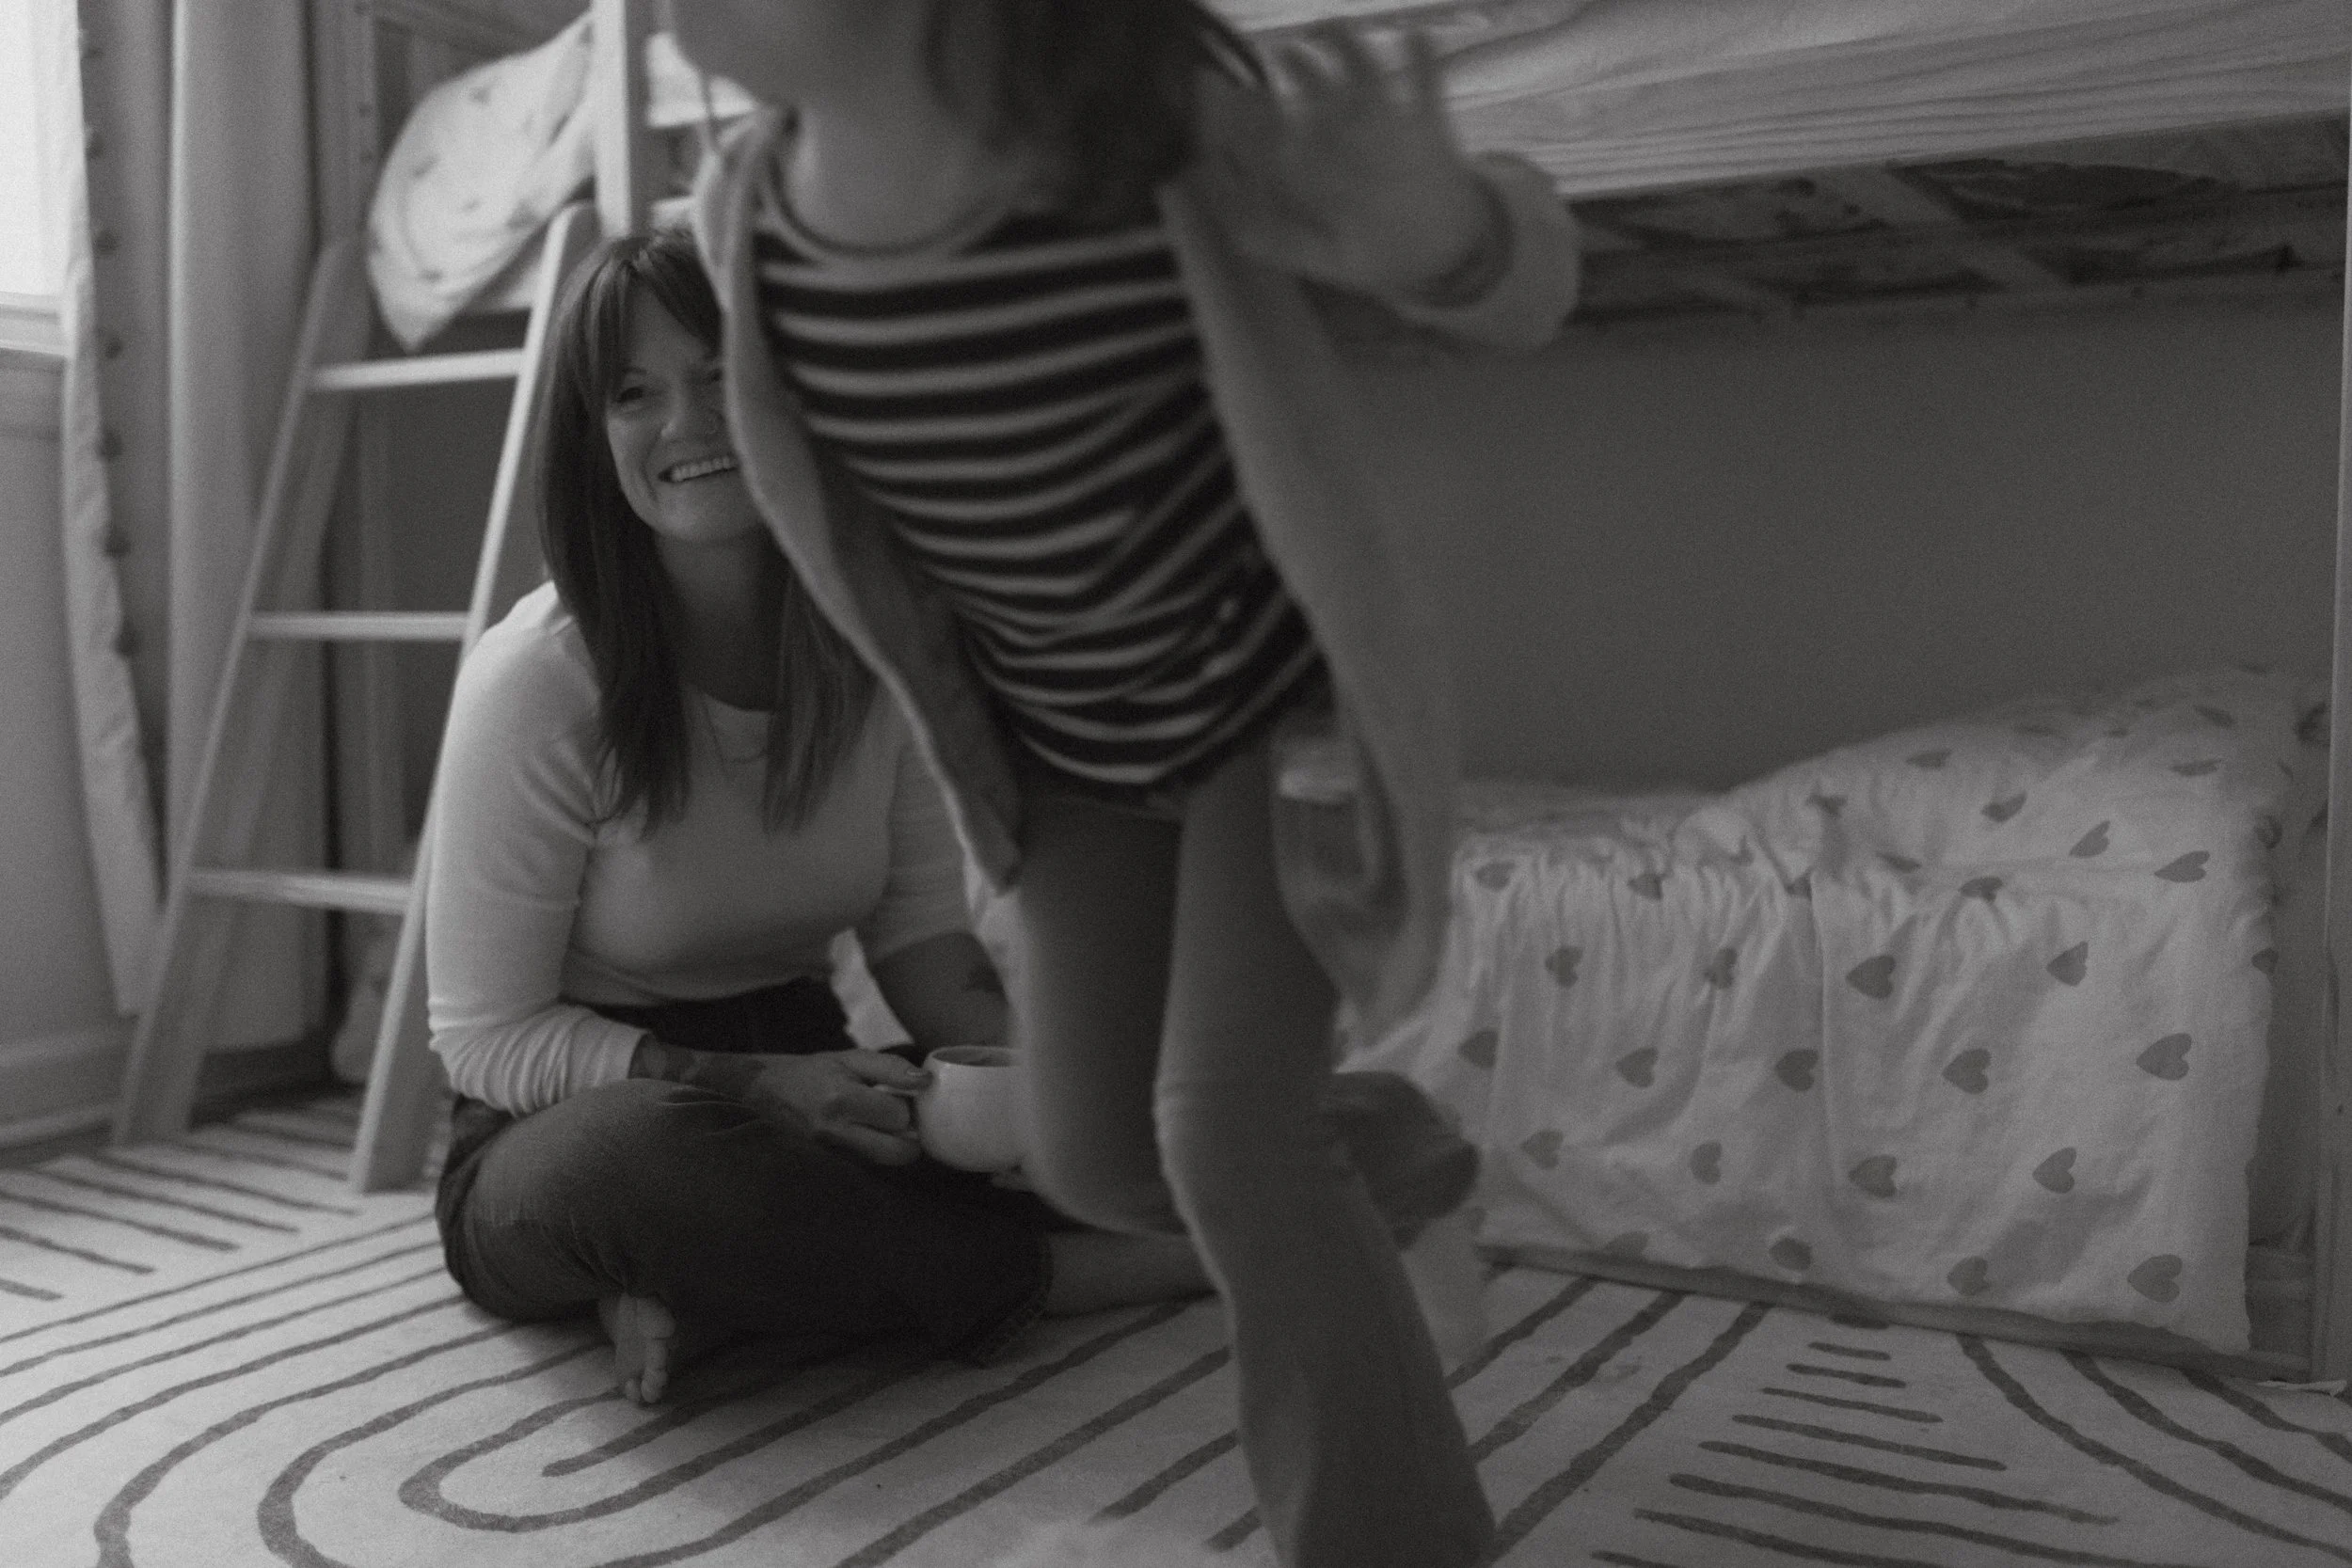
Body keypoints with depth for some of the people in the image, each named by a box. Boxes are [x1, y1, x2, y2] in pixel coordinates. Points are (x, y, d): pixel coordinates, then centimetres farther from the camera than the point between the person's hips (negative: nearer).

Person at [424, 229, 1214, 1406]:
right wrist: (758, 1086, -27)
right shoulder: (536, 679, -17)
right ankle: (1041, 1274, -19)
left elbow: (919, 928, 3)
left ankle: (709, 1294, -16)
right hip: (565, 1129, -4)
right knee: (649, 1150, -40)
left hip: (803, 1079, 4)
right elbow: (488, 1035, -13)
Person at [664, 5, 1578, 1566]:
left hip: (1277, 672, -4)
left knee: (1224, 1125, -17)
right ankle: (1378, 1159, 35)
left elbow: (1532, 288, -17)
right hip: (1073, 735, 5)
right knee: (1100, 1160, 5)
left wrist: (1437, 222, -40)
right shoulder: (747, 209, -16)